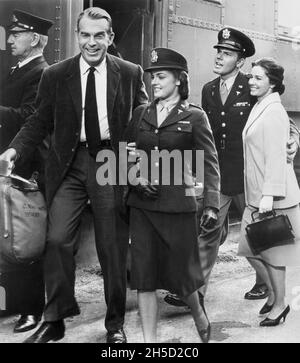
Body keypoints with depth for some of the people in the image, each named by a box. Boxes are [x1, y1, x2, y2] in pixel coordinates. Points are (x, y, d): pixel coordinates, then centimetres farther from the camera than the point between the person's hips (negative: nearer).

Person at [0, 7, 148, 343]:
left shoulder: (130, 73, 3)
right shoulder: (55, 75, 4)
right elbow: (40, 121, 7)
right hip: (69, 164, 1)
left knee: (113, 247, 5)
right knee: (57, 239, -6)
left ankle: (115, 324, 22)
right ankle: (54, 320, 11)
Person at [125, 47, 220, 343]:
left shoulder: (194, 117, 0)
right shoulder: (140, 114, 9)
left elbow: (209, 163, -3)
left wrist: (211, 205, -11)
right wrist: (134, 177, -5)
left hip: (178, 204, -3)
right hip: (141, 205, 3)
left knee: (182, 272, 6)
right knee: (143, 274, 2)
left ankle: (200, 318, 36)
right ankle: (149, 338, 15)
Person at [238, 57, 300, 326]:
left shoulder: (273, 112, -16)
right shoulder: (260, 107, 12)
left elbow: (276, 157, -20)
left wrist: (269, 195, -24)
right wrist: (259, 195, 18)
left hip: (273, 197, -9)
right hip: (257, 195, 9)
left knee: (272, 252, 3)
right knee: (253, 247, 14)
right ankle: (273, 294, 31)